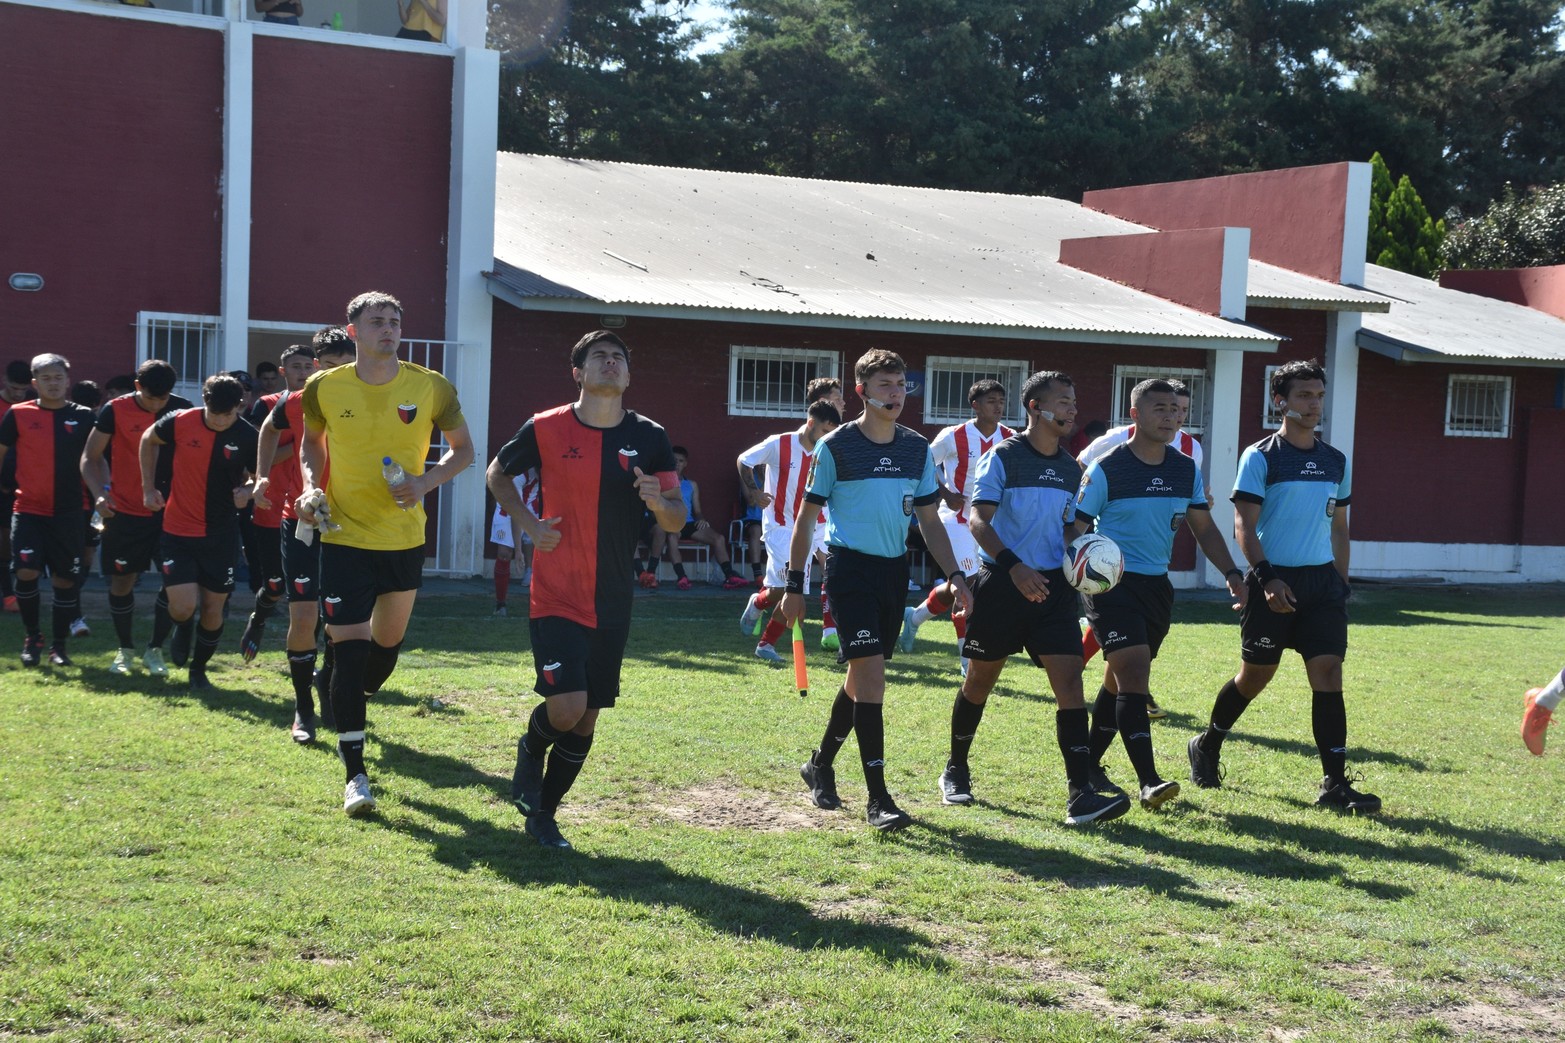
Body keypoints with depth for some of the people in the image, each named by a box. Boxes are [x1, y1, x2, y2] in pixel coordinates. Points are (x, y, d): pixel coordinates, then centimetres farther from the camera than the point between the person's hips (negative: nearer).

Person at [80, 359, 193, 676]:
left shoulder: (183, 410, -4)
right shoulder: (115, 411, -8)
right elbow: (90, 458, -1)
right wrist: (99, 494, -16)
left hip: (169, 510, 1)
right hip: (125, 510, -1)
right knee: (122, 581, 4)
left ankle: (154, 650, 11)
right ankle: (125, 650, 22)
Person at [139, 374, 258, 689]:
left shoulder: (248, 437, -10)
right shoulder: (180, 423, -11)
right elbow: (148, 440, 10)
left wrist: (248, 491, -19)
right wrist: (148, 487, 8)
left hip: (221, 534, 1)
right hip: (178, 531, -1)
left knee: (213, 609, 6)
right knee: (183, 607, -11)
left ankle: (198, 669, 29)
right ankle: (160, 634, 24)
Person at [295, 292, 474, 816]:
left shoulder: (430, 388, -6)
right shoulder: (324, 388, -4)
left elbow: (462, 448, 5)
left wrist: (427, 481, -13)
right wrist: (310, 487, -4)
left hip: (405, 539, 2)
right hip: (345, 537, -2)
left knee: (388, 640, 17)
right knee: (349, 649, -10)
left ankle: (355, 703, 50)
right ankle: (355, 775, -5)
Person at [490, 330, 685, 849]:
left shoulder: (650, 438, 1)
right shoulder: (546, 429, -5)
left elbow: (677, 521, 3)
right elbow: (498, 473, 12)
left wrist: (659, 502, -20)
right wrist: (528, 522, -4)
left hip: (612, 605, 3)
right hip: (555, 597, -3)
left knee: (586, 719, 8)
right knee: (566, 706, -17)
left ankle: (543, 814, 27)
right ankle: (530, 750, 19)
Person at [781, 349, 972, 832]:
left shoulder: (917, 449, 8)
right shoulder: (835, 446, -6)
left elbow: (930, 520, 13)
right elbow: (807, 516, -1)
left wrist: (954, 575, 3)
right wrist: (794, 584, -3)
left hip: (893, 570, 6)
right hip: (849, 565, -6)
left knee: (862, 676, 13)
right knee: (871, 672, -15)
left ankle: (821, 765, 35)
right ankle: (877, 798, -13)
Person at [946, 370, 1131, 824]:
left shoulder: (1071, 468, 12)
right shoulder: (1002, 458, -6)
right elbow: (978, 519, -14)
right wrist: (1013, 566, -28)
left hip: (1052, 584, 4)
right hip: (1001, 582, -4)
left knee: (1069, 680, -11)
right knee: (981, 680, 9)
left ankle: (1080, 795, -15)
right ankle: (956, 770, 31)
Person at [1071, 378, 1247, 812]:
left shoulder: (1186, 470, 6)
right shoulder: (1106, 470, -11)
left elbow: (1204, 527, 14)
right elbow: (1076, 529, -10)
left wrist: (1232, 573, 2)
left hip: (1157, 585, 6)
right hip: (1112, 584, -6)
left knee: (1120, 679, 14)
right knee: (1134, 674, -17)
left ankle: (1090, 765, 28)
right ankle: (1149, 781, -20)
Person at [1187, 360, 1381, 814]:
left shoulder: (1336, 462, 11)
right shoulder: (1260, 457, -5)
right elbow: (1244, 526, -9)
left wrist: (1341, 586, 14)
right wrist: (1266, 577, -20)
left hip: (1322, 581, 4)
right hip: (1274, 580, -4)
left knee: (1328, 673, -7)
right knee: (1255, 675, 7)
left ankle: (1335, 784, -6)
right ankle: (1206, 746, 31)